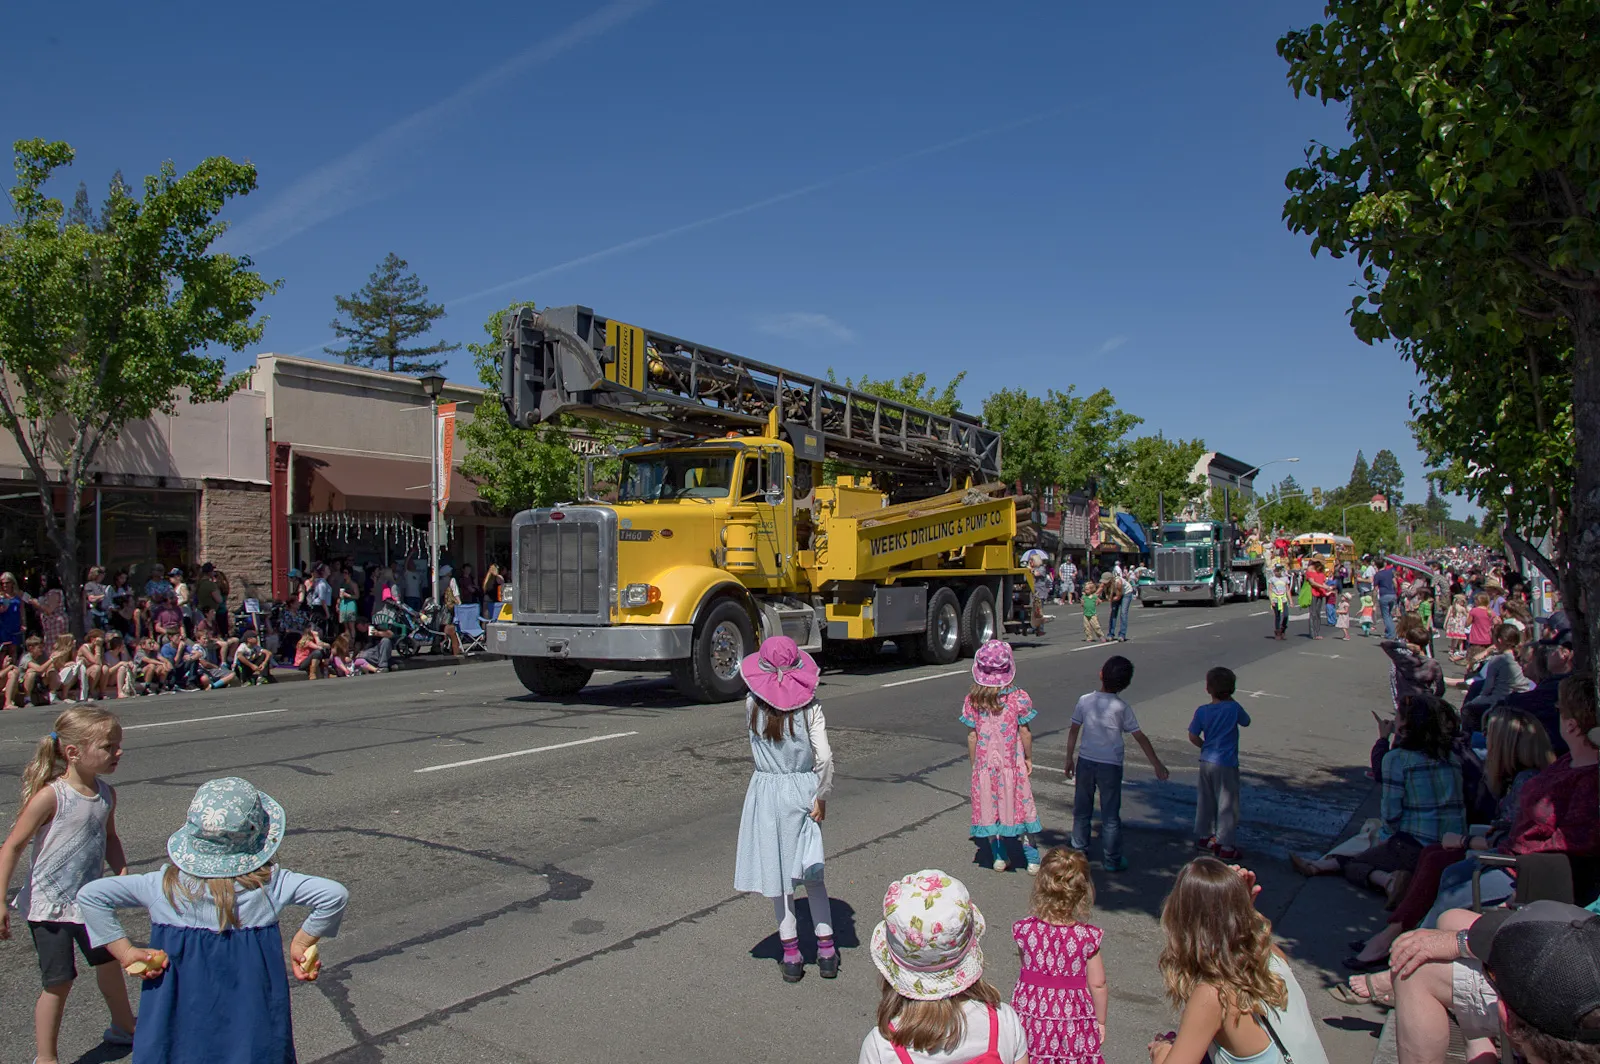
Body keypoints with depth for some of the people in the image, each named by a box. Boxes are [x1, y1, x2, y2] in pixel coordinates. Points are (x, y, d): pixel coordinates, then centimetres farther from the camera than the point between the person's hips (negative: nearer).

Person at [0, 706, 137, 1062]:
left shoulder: (106, 794, -1)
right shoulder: (50, 796, -21)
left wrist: (123, 874, 4)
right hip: (50, 905, -7)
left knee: (109, 962, 20)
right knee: (60, 982, -2)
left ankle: (123, 1026, 43)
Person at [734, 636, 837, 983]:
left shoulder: (753, 704, -7)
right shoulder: (809, 706, -11)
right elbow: (825, 757, -17)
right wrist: (821, 796, -6)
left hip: (766, 792, 0)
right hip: (803, 789, 0)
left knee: (779, 875, 10)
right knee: (811, 872, 15)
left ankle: (791, 955, 16)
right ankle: (826, 949, 20)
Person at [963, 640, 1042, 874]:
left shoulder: (973, 700, -9)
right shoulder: (1019, 697, -13)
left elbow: (972, 735, -4)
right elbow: (1025, 732, -8)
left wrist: (974, 763, 8)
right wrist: (1028, 758, 7)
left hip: (985, 765, 1)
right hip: (1012, 764, -1)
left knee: (990, 807, 13)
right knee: (1020, 806, 11)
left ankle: (999, 857, 21)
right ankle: (1032, 859, 16)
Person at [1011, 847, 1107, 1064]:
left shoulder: (1025, 929, -14)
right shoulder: (1087, 937, -17)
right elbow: (1097, 985, -7)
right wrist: (1101, 1021, 6)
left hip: (1031, 1021, 1)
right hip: (1072, 1027, -1)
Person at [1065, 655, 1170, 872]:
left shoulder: (1085, 701, -5)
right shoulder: (1122, 708, -11)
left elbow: (1073, 731, 1)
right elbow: (1140, 738, -7)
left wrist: (1069, 759, 12)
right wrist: (1157, 765, 1)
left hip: (1085, 762, 2)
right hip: (1110, 765, -2)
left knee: (1082, 810, 16)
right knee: (1110, 815, 8)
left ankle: (1079, 850, 27)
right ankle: (1112, 860, 14)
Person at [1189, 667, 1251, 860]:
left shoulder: (1202, 711, -5)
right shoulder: (1234, 708, -14)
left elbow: (1193, 737, -3)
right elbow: (1246, 722, 6)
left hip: (1206, 762, 4)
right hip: (1226, 764, -4)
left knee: (1205, 801, 18)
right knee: (1227, 804, 4)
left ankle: (1203, 836, 31)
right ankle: (1225, 845, 7)